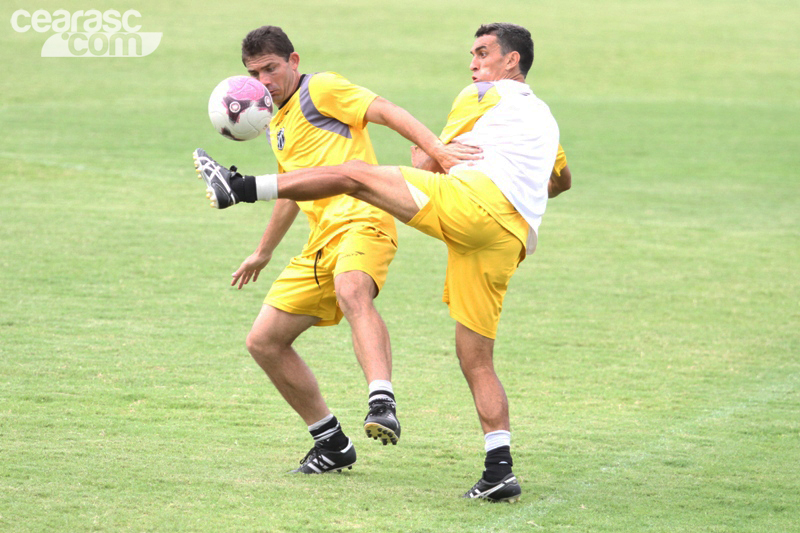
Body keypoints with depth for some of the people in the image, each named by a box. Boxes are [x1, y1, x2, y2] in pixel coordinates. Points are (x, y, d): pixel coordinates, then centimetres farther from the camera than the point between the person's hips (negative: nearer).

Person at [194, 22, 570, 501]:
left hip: (473, 198, -7)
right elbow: (563, 179, 54)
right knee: (477, 362, 6)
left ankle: (241, 187, -12)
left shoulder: (486, 95, 14)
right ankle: (500, 471, -4)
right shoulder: (544, 116, 35)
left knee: (354, 174, -3)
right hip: (512, 241, 7)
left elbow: (426, 164, 16)